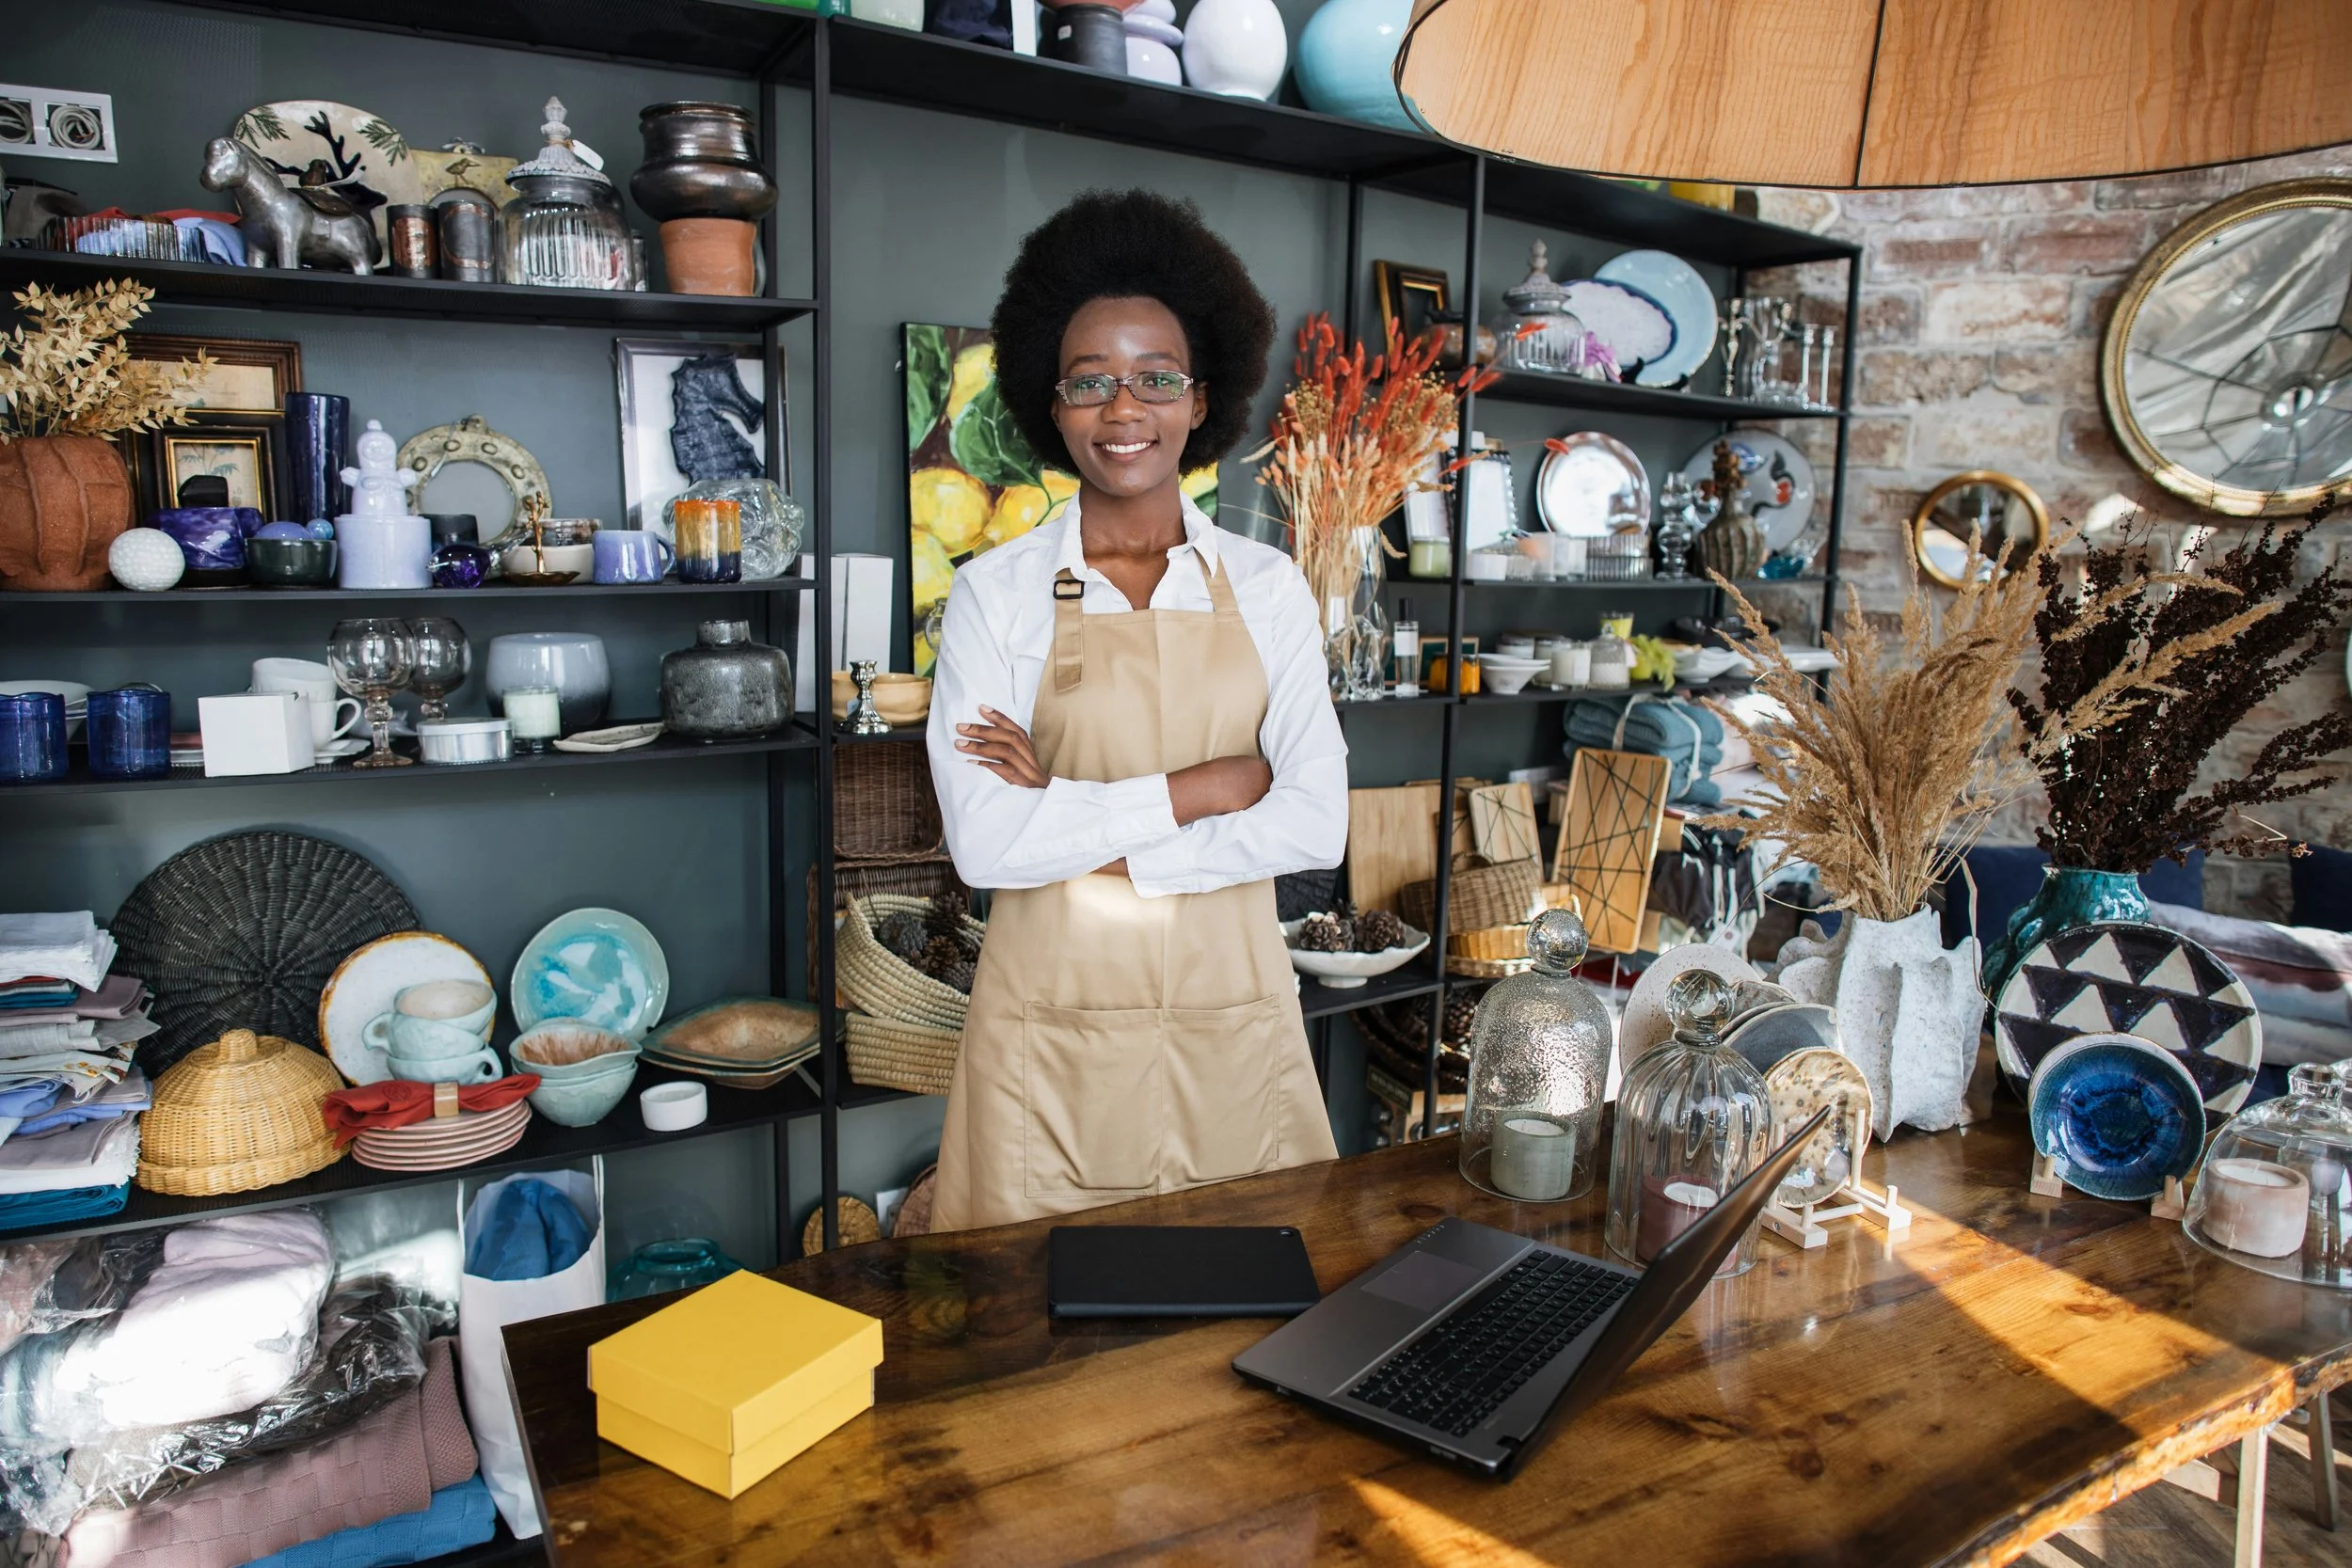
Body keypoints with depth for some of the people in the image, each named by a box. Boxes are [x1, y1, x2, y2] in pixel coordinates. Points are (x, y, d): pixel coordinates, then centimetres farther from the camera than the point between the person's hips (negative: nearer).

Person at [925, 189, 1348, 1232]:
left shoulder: (1267, 586, 2)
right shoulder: (996, 591, -4)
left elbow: (1315, 824, -7)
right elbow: (985, 843, -14)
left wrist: (1081, 828, -13)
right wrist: (1201, 789, -13)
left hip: (1231, 1020, 2)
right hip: (1054, 1025, -2)